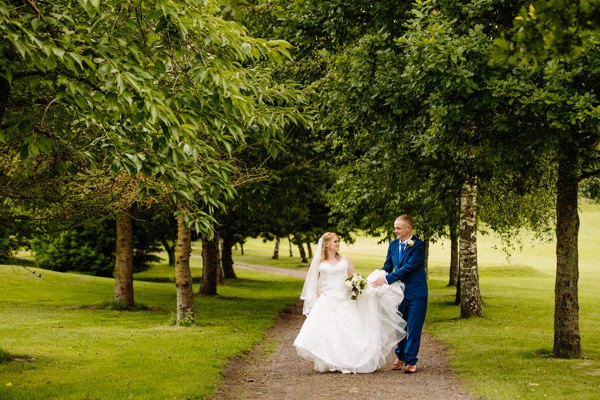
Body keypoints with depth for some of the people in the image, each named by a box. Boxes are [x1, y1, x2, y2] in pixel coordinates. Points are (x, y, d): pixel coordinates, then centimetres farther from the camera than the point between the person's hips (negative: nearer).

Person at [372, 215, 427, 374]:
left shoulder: (418, 245, -13)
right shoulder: (393, 245, 7)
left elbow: (409, 267, -21)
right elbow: (387, 267, 10)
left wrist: (387, 279, -23)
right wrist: (379, 281, -8)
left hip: (416, 292, -6)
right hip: (400, 292, 6)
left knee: (414, 328, -2)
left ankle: (411, 361, 5)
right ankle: (401, 358, 25)